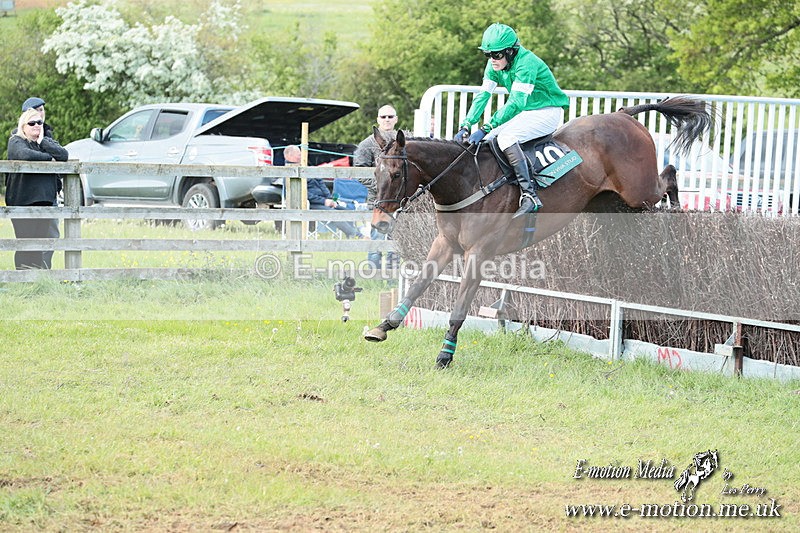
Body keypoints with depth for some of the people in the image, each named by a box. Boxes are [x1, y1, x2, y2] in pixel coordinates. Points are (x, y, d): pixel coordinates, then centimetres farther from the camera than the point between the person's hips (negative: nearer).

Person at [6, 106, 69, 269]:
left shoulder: (47, 141, 16)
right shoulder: (16, 141, 0)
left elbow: (63, 155, -2)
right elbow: (25, 155, -23)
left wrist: (42, 142, -5)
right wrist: (49, 158, -10)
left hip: (47, 199, 6)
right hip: (24, 201, -5)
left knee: (50, 239, 3)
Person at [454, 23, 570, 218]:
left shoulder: (526, 63, -26)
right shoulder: (494, 65, -1)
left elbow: (515, 103, -32)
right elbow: (483, 96, -3)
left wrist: (485, 129, -36)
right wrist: (465, 126, -16)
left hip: (548, 113, -9)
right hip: (526, 112, 9)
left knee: (505, 137, -30)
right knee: (485, 140, -3)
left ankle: (529, 195, -36)